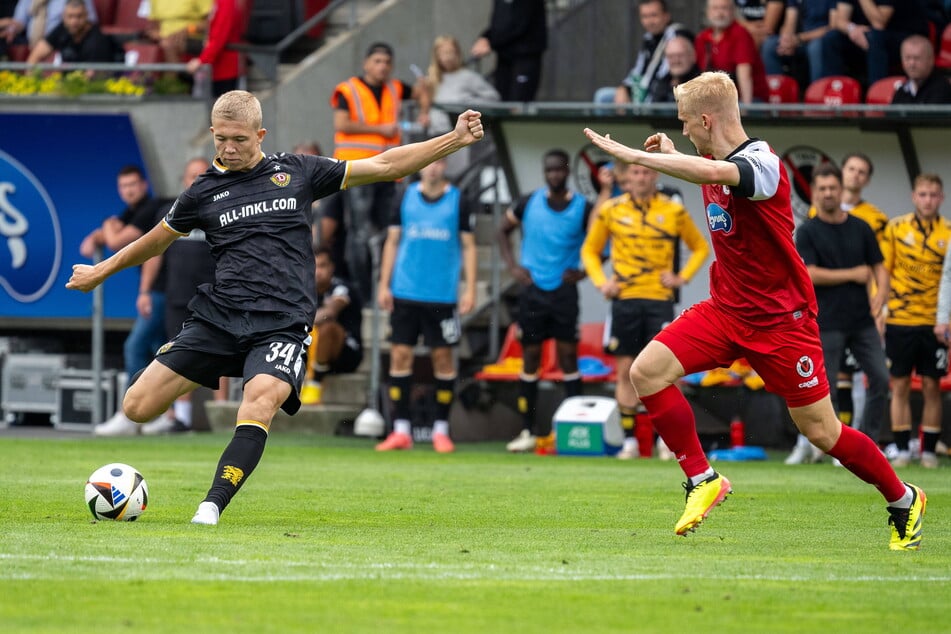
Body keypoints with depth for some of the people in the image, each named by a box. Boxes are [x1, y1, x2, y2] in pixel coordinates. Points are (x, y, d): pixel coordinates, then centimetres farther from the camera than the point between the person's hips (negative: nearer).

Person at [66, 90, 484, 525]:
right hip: (216, 319, 2)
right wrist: (101, 272, 38)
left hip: (281, 325, -2)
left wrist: (455, 139, 7)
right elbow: (157, 241, 29)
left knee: (259, 405, -33)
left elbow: (384, 166, 12)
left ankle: (212, 507, -33)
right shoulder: (204, 192, 11)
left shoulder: (297, 173, 9)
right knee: (138, 407, -8)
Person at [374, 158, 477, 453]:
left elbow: (468, 246, 5)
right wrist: (384, 285, 4)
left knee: (442, 358, 1)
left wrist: (470, 289, -2)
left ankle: (441, 430, 10)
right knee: (400, 356, -1)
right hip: (405, 293, 1)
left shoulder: (457, 200, 3)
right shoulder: (405, 198, 7)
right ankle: (401, 430, 4)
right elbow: (392, 242, 10)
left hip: (443, 294, -1)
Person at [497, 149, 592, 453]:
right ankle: (527, 431, 8)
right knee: (530, 357, 4)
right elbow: (503, 229, 16)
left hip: (565, 290, -1)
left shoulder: (582, 208, -2)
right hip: (532, 289, 2)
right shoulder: (530, 202, 2)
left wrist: (583, 272, -4)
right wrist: (512, 266, 5)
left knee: (568, 356, -4)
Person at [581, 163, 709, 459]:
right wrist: (601, 282, 1)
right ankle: (629, 440, 8)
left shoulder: (674, 211, 3)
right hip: (624, 299, 1)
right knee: (626, 370, 2)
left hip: (659, 299, -1)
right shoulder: (610, 210, 5)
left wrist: (683, 277, 1)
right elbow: (590, 250, 15)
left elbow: (700, 247, 14)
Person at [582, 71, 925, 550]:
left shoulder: (761, 163, -22)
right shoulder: (719, 161, 3)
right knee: (647, 371, -12)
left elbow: (713, 173, -47)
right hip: (725, 310, 7)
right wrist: (669, 155, 15)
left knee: (820, 430, -2)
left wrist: (634, 154, -44)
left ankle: (904, 500, 21)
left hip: (780, 320, -7)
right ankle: (702, 479, -1)